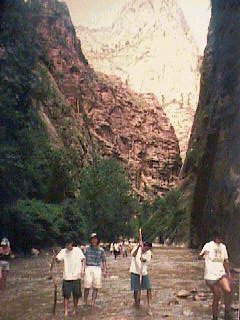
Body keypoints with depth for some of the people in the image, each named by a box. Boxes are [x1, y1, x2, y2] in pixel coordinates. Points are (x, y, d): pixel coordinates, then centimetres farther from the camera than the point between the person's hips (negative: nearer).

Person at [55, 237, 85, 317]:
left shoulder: (77, 250, 0)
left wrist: (82, 269, -5)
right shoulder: (63, 251, 0)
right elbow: (58, 260, -10)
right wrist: (56, 258, -32)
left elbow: (83, 260, 6)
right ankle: (66, 312, 6)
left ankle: (75, 310, 26)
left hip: (76, 276, 0)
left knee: (76, 295, 9)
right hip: (67, 277, 0)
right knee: (66, 295, -1)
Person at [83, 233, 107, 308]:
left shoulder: (101, 250, 7)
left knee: (96, 287, 3)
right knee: (87, 286, -6)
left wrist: (105, 270, 6)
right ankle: (85, 302, 9)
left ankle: (93, 302, 14)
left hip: (97, 269, 2)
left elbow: (104, 261, 12)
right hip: (88, 268, -2)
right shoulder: (87, 248, 3)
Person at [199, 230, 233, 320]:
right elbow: (200, 256, -7)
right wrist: (202, 254, -30)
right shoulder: (208, 246, -6)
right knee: (217, 296, 0)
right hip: (211, 275, -4)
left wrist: (228, 273, 17)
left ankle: (227, 312, -2)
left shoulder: (223, 247, 9)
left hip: (221, 273, 4)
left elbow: (225, 261, 18)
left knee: (228, 291, -20)